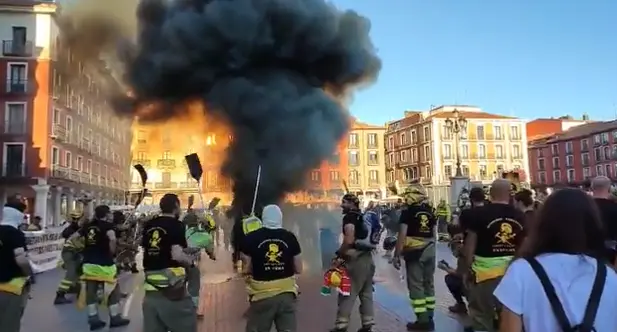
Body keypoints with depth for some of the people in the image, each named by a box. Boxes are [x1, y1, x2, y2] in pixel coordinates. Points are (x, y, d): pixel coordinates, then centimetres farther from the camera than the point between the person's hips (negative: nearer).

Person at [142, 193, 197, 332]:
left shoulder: (148, 226, 10)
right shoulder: (176, 225, -8)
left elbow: (144, 251, 18)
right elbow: (177, 255, -19)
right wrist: (190, 260, -1)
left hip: (151, 288, 6)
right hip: (171, 287, -6)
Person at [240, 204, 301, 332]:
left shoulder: (251, 238, -7)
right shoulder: (290, 237, -2)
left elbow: (246, 270, -3)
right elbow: (298, 269, 2)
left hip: (262, 295, -1)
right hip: (286, 294, 2)